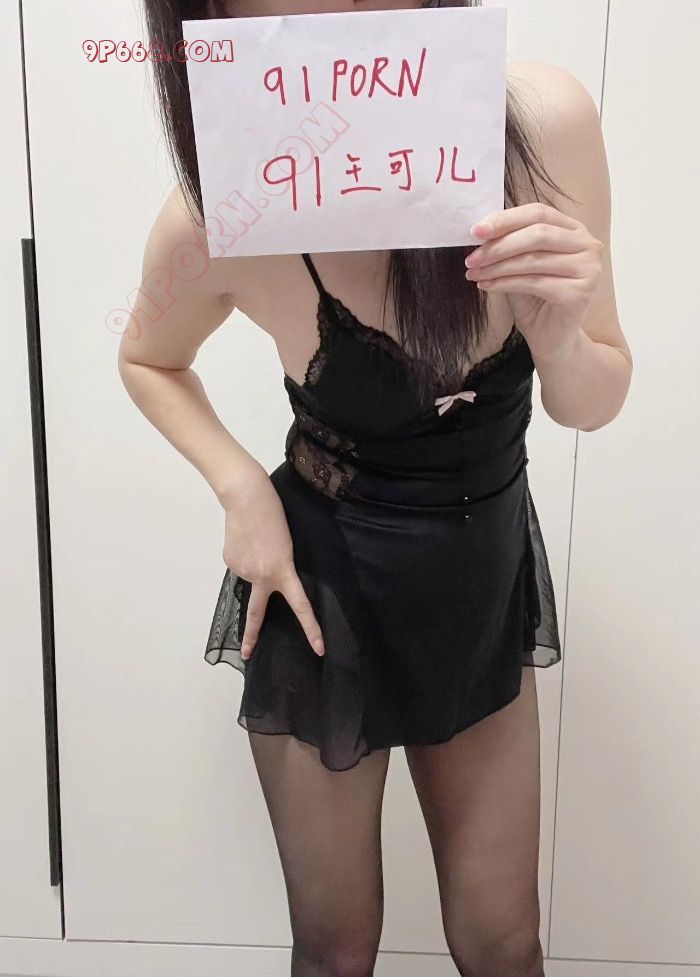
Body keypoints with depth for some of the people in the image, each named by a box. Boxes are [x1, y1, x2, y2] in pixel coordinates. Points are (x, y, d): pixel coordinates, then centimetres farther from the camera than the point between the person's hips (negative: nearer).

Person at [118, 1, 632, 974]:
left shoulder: (545, 121, -19)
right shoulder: (219, 219, -21)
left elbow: (592, 406, -7)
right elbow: (147, 360, 2)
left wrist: (558, 332, -29)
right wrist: (242, 488, -15)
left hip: (485, 578, 2)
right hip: (323, 586, -1)